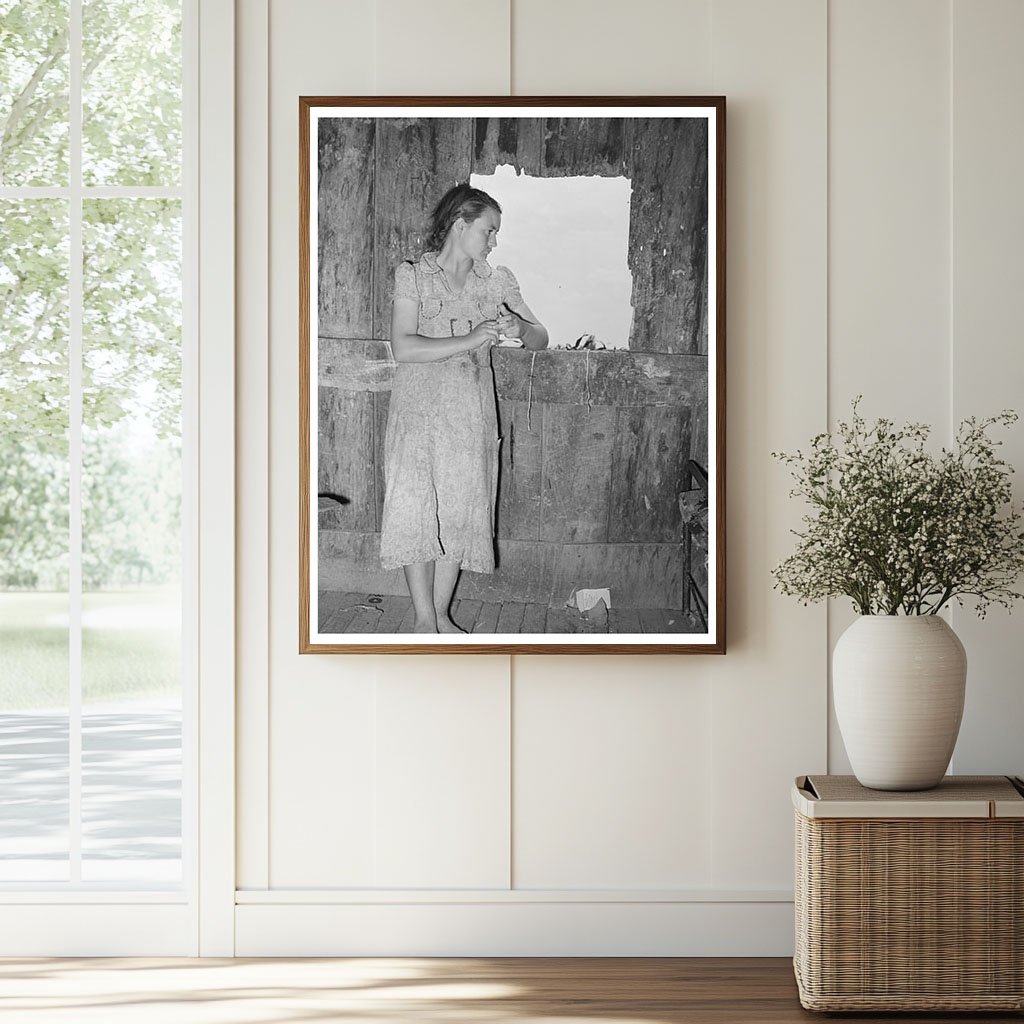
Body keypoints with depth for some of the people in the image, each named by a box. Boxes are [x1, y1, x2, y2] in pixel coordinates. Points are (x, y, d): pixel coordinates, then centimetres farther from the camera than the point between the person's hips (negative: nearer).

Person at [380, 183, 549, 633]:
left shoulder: (497, 281, 8)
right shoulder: (413, 276, -3)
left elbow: (540, 339, 8)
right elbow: (403, 347, -15)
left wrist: (520, 329, -16)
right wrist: (470, 340, -20)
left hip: (472, 411, 4)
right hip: (419, 407, -3)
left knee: (461, 509, 2)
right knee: (416, 507, -11)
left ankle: (441, 613, 11)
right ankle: (424, 618, -5)